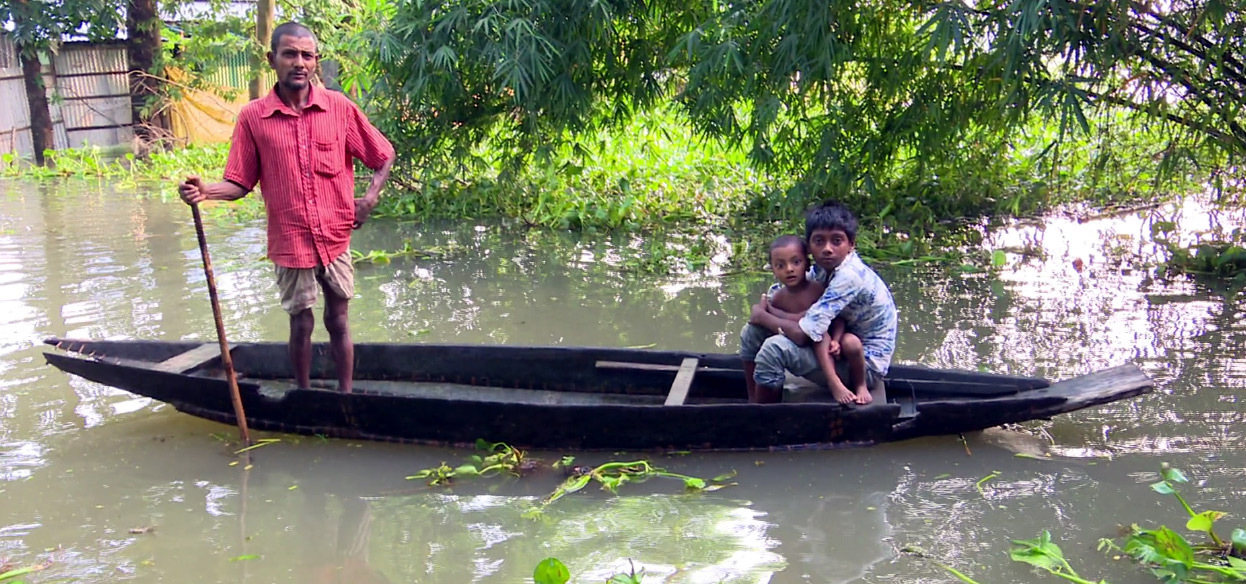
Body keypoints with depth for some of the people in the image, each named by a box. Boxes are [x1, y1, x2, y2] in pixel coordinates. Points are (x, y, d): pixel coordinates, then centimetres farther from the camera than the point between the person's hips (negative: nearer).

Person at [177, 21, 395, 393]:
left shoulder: (340, 108, -3)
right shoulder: (253, 117, -4)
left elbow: (383, 156, 7)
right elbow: (240, 183, -1)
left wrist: (371, 198, -5)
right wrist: (205, 191, -19)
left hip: (335, 238, 1)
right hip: (290, 243, 0)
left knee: (338, 321, 10)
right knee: (301, 324, 10)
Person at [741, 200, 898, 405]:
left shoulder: (849, 276, -27)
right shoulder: (822, 268, -2)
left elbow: (803, 333, -29)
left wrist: (763, 316, -14)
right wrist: (767, 309, -27)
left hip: (865, 364, -8)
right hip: (843, 350, 9)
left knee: (773, 350, -26)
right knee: (753, 332, 0)